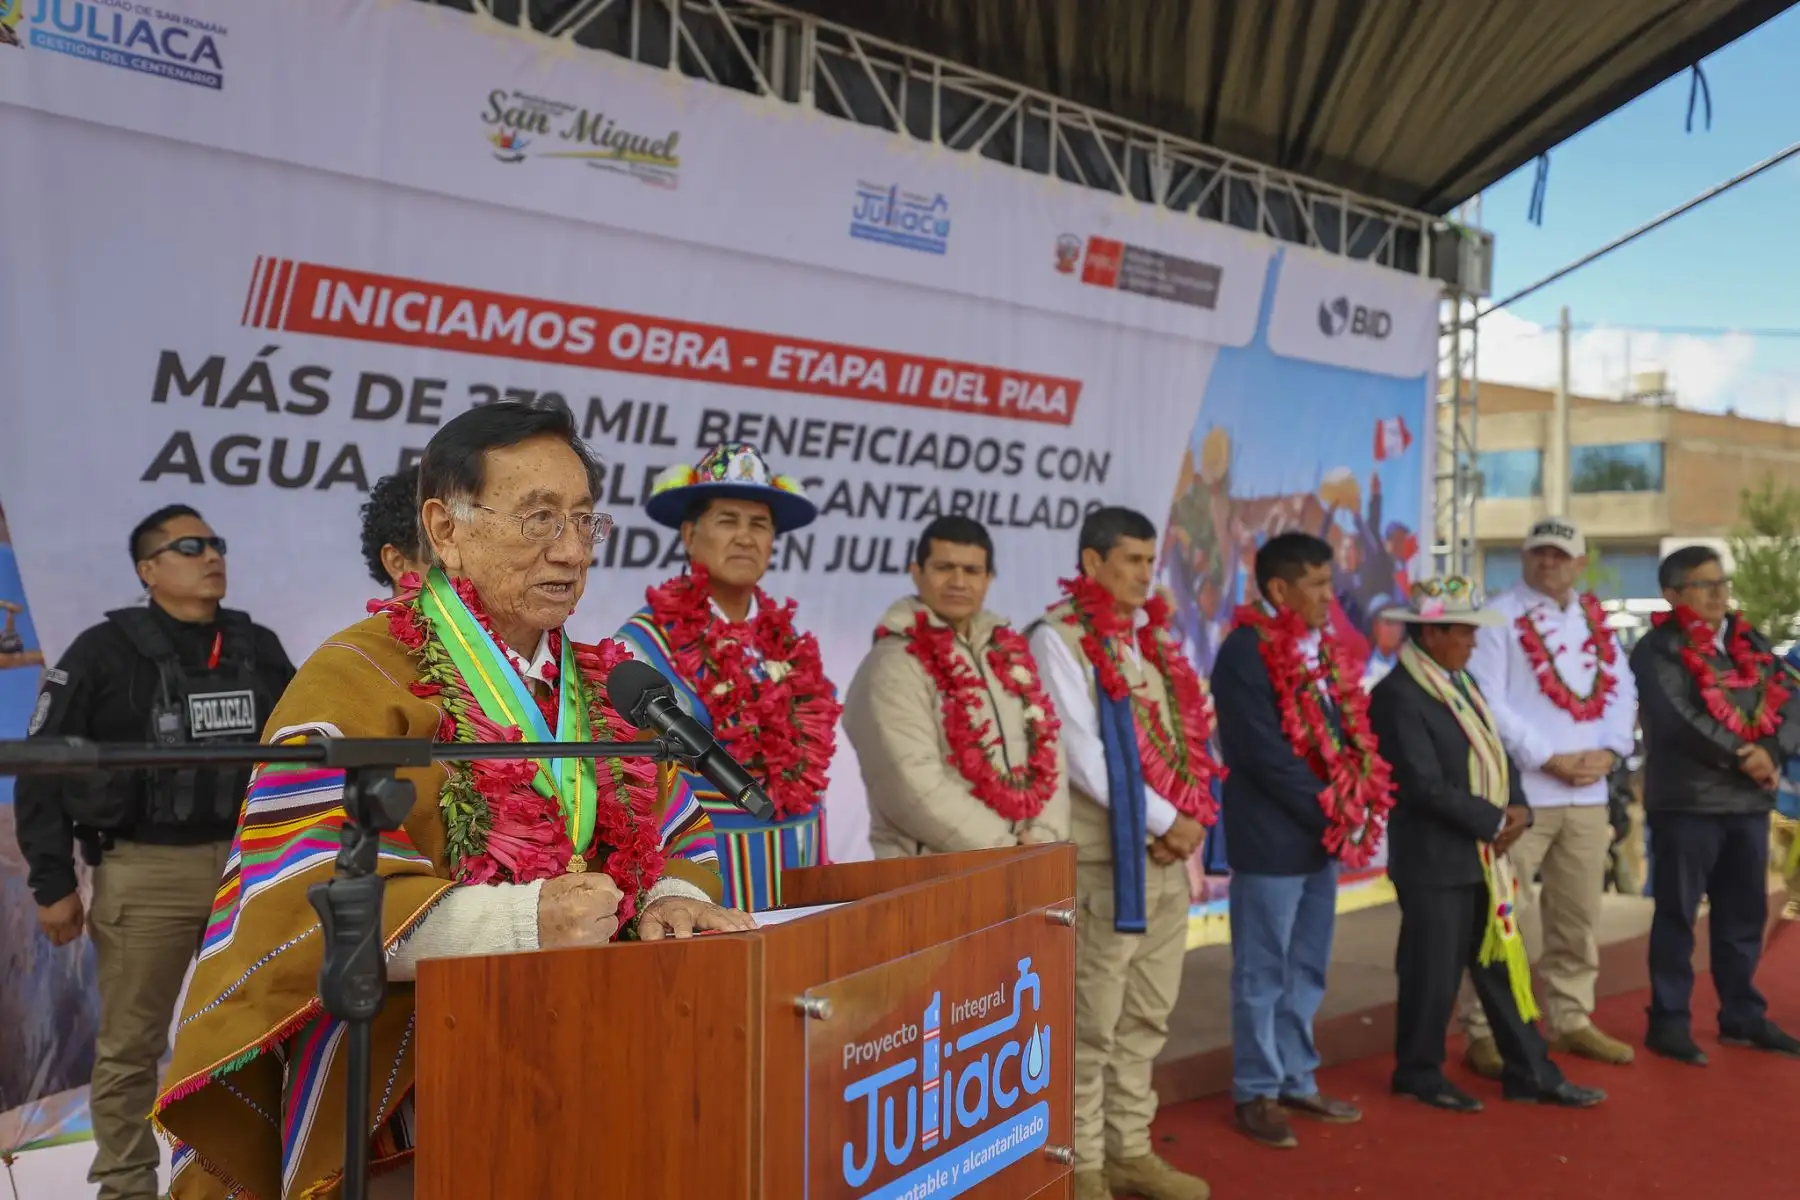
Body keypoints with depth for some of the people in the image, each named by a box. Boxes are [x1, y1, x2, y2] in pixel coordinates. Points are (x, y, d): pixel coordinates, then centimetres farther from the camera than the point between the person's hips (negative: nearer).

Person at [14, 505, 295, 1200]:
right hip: (145, 872, -3)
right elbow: (42, 771, -2)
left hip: (249, 865, 4)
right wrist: (54, 884, -5)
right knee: (131, 1046, 6)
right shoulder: (105, 652, -4)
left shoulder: (259, 648, 7)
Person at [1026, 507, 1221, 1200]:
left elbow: (1190, 734, 13)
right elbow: (1084, 757, -17)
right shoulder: (1058, 639, -10)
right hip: (1103, 858, -7)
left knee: (1147, 1019, 14)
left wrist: (1191, 818, -4)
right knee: (1092, 1023, 1)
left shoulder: (1156, 638, 14)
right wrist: (1165, 821, -13)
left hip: (1166, 857, 7)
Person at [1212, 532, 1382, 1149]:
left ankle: (1296, 1081, 30)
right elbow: (1265, 756, -20)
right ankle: (1256, 1092, 17)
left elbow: (1349, 731, 14)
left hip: (1323, 836, 8)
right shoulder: (1246, 653, -16)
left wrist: (1356, 807, -1)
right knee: (1262, 974, 5)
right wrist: (1333, 814, -15)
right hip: (1271, 839, -8)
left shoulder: (1323, 650, 11)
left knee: (1306, 970, 17)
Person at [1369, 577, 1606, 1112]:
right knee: (1434, 974, 4)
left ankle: (1531, 1074, 24)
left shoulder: (1464, 683, 12)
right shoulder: (1398, 695, -17)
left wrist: (1517, 808, -4)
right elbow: (1426, 786, -22)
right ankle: (1419, 1074, 20)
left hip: (1483, 857, 8)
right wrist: (1494, 822, -14)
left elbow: (1498, 755, 14)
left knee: (1503, 966, 14)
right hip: (1433, 862, -8)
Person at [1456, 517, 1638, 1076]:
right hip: (1520, 793, -6)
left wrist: (1609, 751, -5)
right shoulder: (1497, 616, -6)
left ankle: (1571, 1019, 29)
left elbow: (1622, 689, 11)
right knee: (1505, 919, -4)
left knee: (1579, 915, 15)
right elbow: (1487, 702, -13)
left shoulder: (1596, 619, 15)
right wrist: (1548, 759, -16)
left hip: (1589, 793, 6)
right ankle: (1485, 1031, 5)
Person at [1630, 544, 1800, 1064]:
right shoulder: (1657, 649, -6)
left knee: (1745, 913, 14)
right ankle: (1669, 1020, 8)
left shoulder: (1751, 643, 13)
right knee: (1677, 913, 1)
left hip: (1750, 800, 6)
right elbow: (1678, 722, -18)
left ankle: (1742, 1014, 26)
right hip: (1686, 801, -6)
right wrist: (1743, 758, -15)